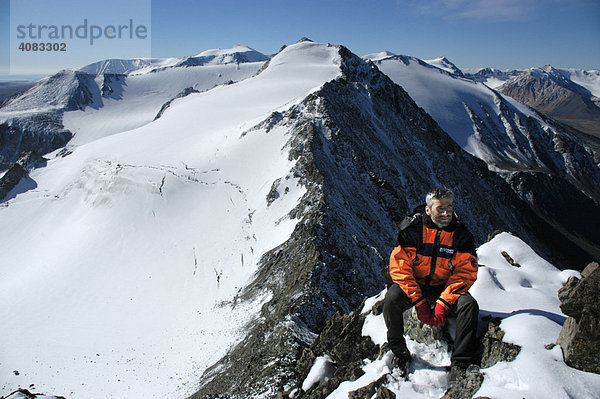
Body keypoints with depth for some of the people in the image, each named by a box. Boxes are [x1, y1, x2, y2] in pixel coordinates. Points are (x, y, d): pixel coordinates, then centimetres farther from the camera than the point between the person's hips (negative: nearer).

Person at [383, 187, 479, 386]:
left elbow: (465, 272, -9)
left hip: (444, 288, 2)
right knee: (392, 298, -31)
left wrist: (443, 302, -21)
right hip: (412, 286, -1)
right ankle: (399, 353, -9)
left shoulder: (461, 234, -6)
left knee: (469, 304, -26)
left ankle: (459, 366, -17)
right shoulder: (412, 229, -12)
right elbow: (399, 267, -15)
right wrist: (419, 301, -22)